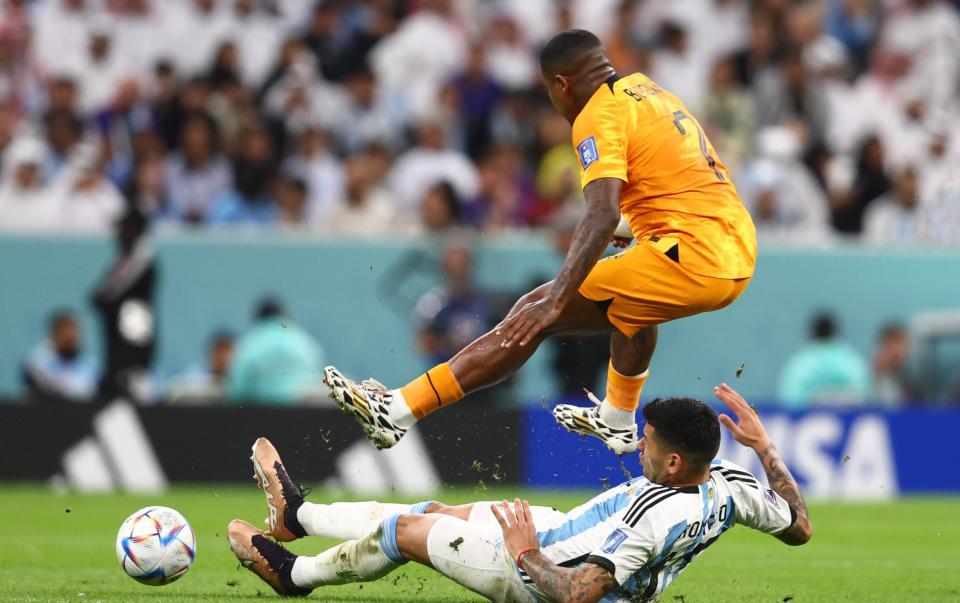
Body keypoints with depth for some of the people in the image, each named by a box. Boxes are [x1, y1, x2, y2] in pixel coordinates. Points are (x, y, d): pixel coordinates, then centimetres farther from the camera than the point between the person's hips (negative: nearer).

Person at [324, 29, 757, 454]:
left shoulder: (599, 117, -7)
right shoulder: (647, 90, 19)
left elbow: (603, 215, -23)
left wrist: (555, 300, -30)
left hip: (692, 259, -9)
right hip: (740, 256, 9)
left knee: (533, 316, -10)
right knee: (632, 300, 42)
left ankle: (397, 412, -15)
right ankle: (617, 421, 51)